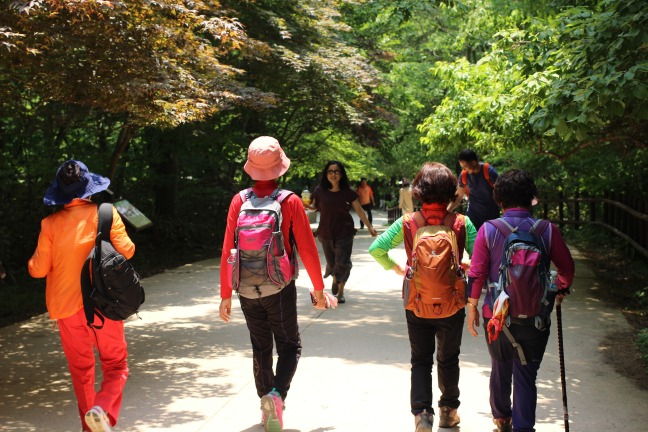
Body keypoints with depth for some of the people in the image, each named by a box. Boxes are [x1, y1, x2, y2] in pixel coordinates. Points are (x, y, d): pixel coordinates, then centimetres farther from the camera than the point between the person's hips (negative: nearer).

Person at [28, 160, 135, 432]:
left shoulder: (51, 224, -5)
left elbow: (38, 269, -2)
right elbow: (126, 251, -5)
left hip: (68, 306, 1)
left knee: (81, 368, 16)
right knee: (116, 365, 9)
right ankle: (102, 410, -17)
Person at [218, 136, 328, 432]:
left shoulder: (239, 201, -4)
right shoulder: (291, 202, -9)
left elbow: (227, 250, -3)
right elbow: (307, 249, -8)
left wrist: (226, 294, 4)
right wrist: (318, 289, 4)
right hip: (280, 288, -3)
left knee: (260, 349, 17)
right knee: (289, 346, 11)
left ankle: (267, 408, 24)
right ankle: (277, 393, -11)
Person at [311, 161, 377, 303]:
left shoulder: (348, 192, -7)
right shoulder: (320, 191, -6)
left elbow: (359, 210, 0)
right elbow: (314, 206, 7)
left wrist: (369, 227, 1)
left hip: (344, 233, -1)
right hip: (325, 233, 1)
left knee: (342, 263, 0)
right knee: (331, 262, 13)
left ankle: (340, 292, 18)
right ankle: (335, 279, 48)